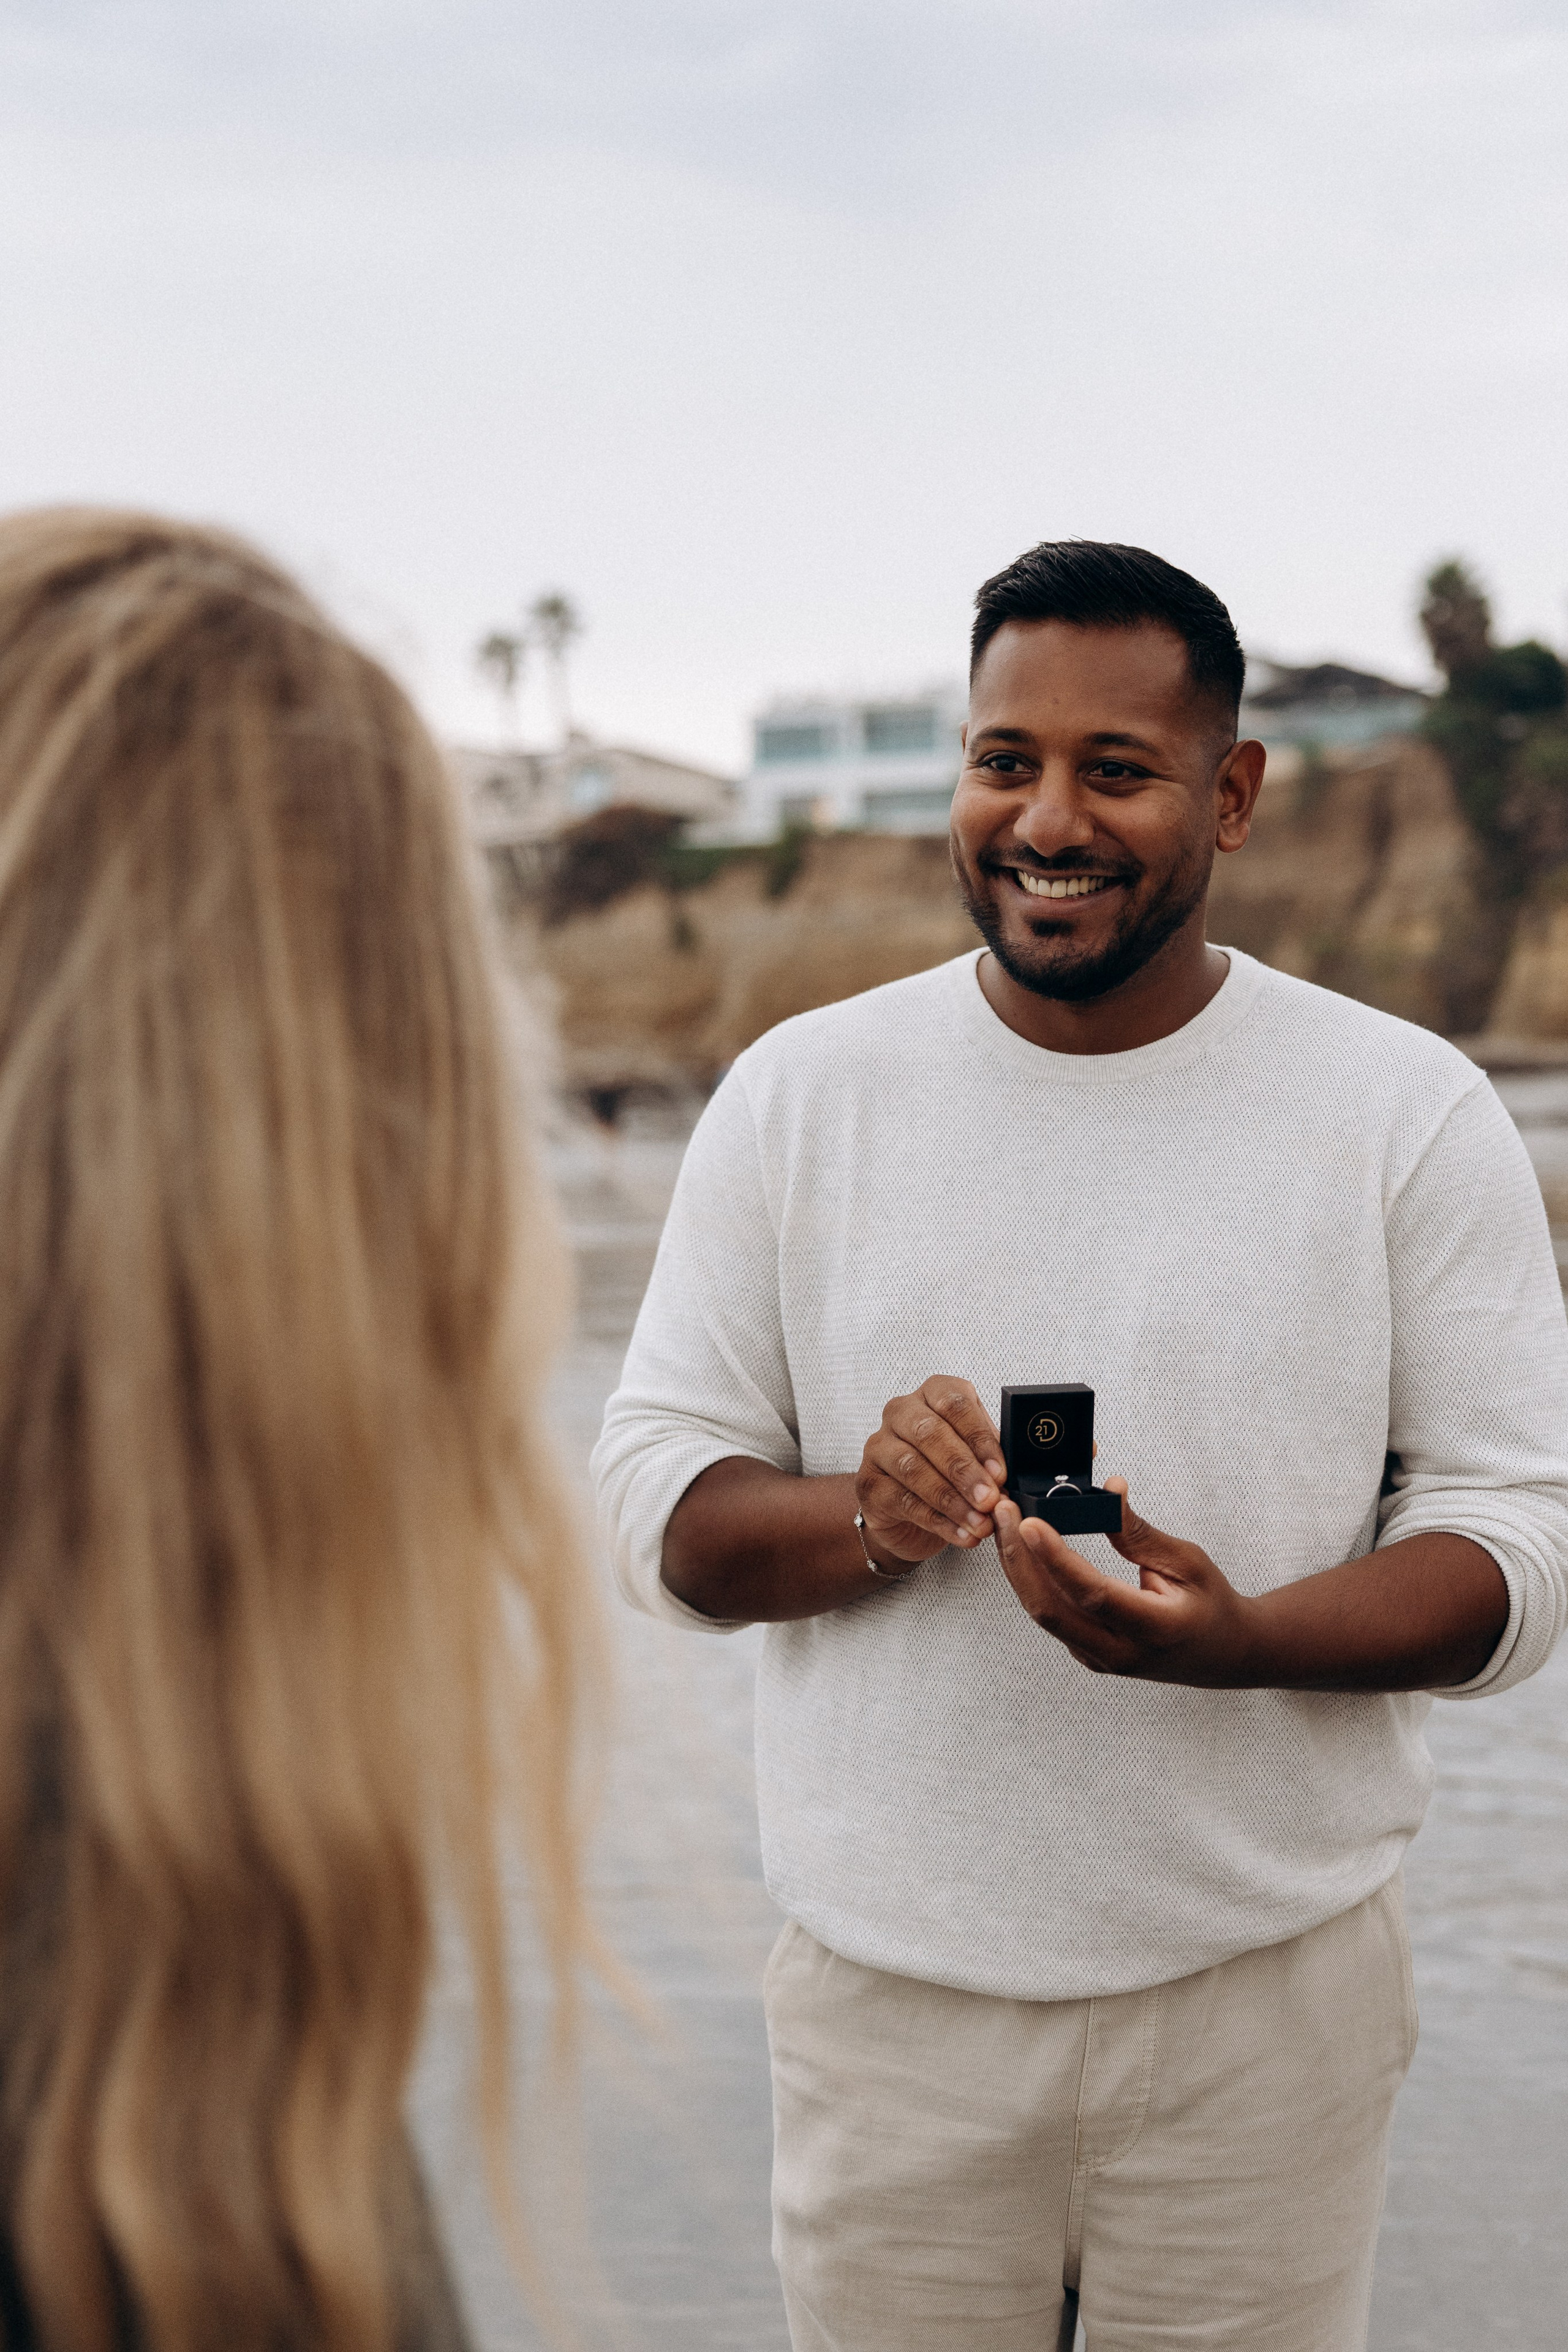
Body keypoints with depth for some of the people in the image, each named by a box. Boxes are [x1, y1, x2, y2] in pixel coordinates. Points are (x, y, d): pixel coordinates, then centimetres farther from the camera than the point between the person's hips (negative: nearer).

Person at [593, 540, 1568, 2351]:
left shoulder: (1411, 1113, -1)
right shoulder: (797, 1094, 2)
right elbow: (651, 1492, 3)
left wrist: (1242, 1638, -22)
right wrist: (859, 1520, -19)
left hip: (1269, 1997, 0)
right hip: (886, 1995, 1)